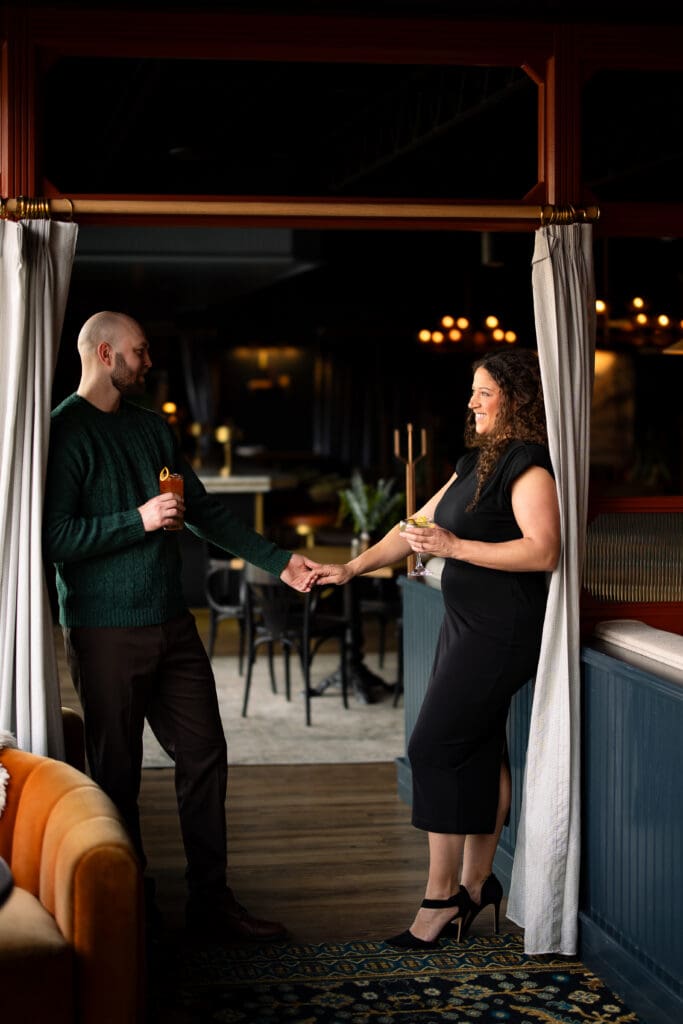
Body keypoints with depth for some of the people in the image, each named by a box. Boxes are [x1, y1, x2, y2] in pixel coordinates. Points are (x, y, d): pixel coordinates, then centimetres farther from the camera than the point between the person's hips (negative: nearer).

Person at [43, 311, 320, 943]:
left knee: (204, 755, 6)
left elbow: (204, 511, 19)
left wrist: (278, 562, 16)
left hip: (171, 624, 7)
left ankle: (211, 903, 14)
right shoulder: (65, 432, -9)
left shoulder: (153, 428, 15)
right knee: (117, 771, 3)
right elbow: (52, 538, -17)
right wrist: (138, 520, -19)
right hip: (106, 632, -7)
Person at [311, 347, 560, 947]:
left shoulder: (529, 464, -13)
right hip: (468, 624, 9)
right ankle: (475, 883, 19)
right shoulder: (476, 462, 17)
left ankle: (441, 896, -1)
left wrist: (455, 546, -21)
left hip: (500, 631, -9)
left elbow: (544, 551, -23)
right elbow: (416, 526, 20)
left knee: (435, 748, -9)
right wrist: (351, 569, 13)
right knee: (480, 752, 11)